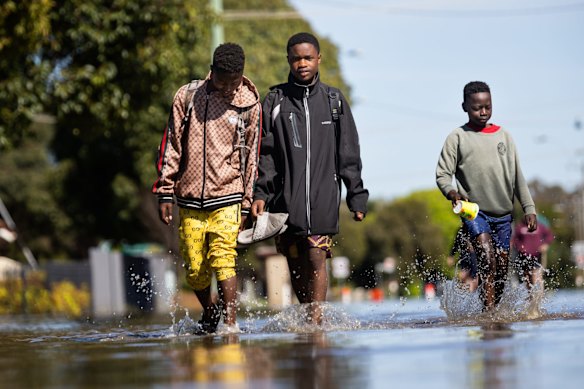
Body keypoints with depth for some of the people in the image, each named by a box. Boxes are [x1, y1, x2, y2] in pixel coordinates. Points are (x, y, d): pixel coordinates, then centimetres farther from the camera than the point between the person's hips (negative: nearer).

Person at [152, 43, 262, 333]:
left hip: (226, 198, -2)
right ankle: (209, 312, 28)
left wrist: (245, 205, 7)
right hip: (189, 200, 2)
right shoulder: (187, 96, 2)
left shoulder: (250, 105, 2)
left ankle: (230, 322, -18)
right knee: (194, 268, 3)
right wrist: (165, 193, 2)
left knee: (223, 259, -18)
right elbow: (171, 146, 6)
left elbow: (250, 158, 8)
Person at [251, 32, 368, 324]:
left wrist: (357, 196, 6)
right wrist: (260, 193, -7)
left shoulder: (333, 100, 8)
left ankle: (315, 321, -13)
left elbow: (349, 154, 9)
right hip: (286, 198, 1)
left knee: (317, 258, -11)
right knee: (295, 263, 4)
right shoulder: (275, 101, 7)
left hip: (323, 196, -1)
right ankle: (309, 317, 17)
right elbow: (265, 153, 4)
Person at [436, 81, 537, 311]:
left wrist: (529, 209, 10)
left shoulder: (503, 136, 11)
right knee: (487, 259, -21)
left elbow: (517, 176, 14)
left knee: (502, 266, 4)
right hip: (474, 211, -4)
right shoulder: (457, 138, 1)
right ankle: (488, 312, -25)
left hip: (503, 213, 4)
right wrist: (452, 192, -23)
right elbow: (442, 174, -2)